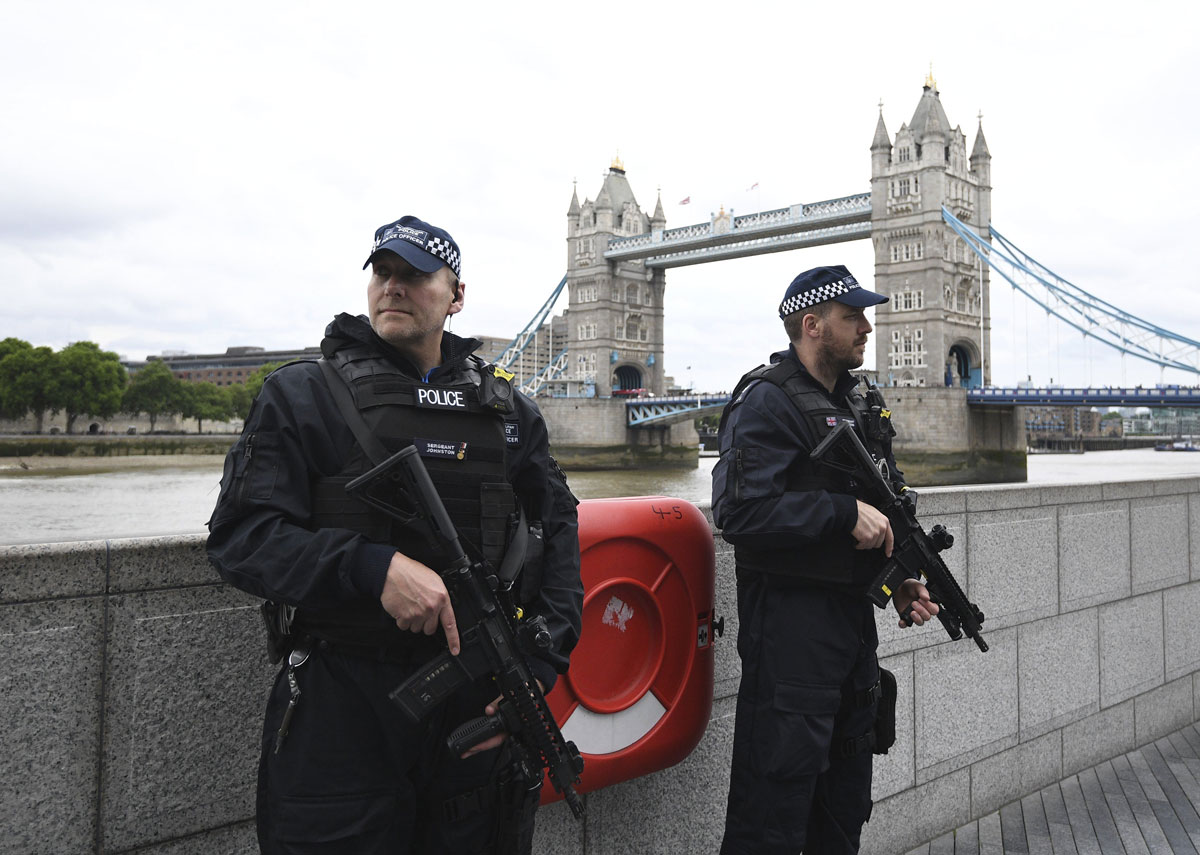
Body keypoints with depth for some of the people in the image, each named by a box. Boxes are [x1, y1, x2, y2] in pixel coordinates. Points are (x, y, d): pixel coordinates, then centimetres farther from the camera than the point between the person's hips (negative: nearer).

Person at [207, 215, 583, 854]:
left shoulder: (507, 410, 8)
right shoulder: (302, 395, -1)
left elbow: (558, 531, 7)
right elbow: (238, 536, -8)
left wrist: (542, 663, -6)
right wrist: (374, 567, -23)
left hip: (480, 701, 3)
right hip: (341, 705, -2)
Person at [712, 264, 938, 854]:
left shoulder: (854, 404, 16)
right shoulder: (767, 400, -13)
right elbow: (739, 512, -24)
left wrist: (900, 582, 9)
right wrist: (845, 511, -22)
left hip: (854, 616, 9)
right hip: (790, 621, -9)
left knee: (845, 802, 21)